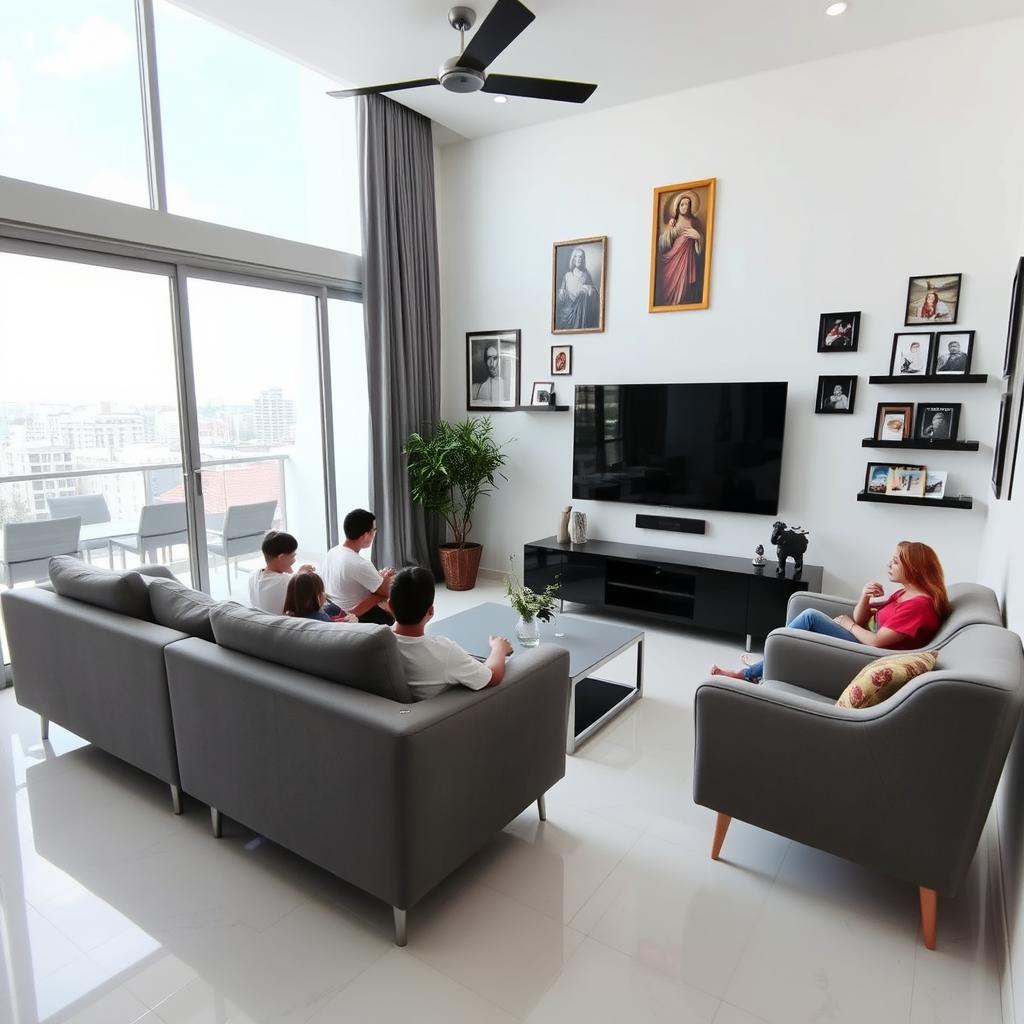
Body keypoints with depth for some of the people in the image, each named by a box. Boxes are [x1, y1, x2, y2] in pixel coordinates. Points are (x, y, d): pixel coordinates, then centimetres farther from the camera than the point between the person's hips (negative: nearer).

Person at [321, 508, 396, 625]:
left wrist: (378, 577, 3)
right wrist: (386, 577, 2)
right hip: (357, 618, -8)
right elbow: (386, 592, -16)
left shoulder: (332, 552, -5)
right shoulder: (360, 565, -30)